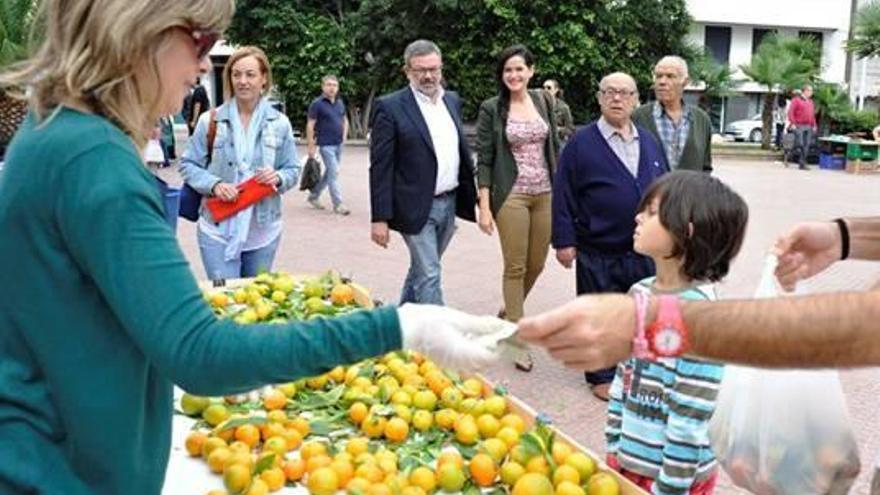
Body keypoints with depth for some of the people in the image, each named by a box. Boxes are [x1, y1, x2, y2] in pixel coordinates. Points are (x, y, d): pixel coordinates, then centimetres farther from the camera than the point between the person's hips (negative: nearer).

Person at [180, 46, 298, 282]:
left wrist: (278, 178, -15)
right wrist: (214, 184, -17)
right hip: (219, 228, -2)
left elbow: (293, 169, 8)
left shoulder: (279, 123, 3)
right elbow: (188, 165, 1)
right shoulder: (211, 120, -3)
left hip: (263, 229, 3)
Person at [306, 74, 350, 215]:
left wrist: (344, 135, 11)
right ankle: (338, 204, -5)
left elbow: (345, 120, 25)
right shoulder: (317, 104, -8)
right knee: (334, 173, -9)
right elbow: (310, 125, -10)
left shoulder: (340, 103, 11)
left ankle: (314, 196, 28)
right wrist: (311, 146, -14)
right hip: (326, 144, -7)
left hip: (338, 144, 7)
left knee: (329, 172, 13)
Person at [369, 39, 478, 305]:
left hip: (449, 203, 6)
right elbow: (380, 168, -11)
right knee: (428, 276, -5)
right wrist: (380, 218, -14)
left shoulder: (453, 101, 10)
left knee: (422, 270, 19)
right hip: (417, 208, -6)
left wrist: (471, 195, 12)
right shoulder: (390, 107, -9)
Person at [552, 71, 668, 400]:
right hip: (598, 253, -4)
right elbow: (563, 195, -7)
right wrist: (564, 241, -10)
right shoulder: (581, 144, -5)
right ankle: (602, 377, 21)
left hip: (644, 251, 4)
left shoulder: (649, 142, 10)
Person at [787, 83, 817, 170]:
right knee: (800, 144, -10)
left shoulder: (810, 101, 20)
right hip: (799, 126, -6)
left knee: (807, 145, 2)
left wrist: (814, 125, 14)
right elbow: (790, 112, -7)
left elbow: (813, 114, 22)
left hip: (808, 127, 6)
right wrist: (792, 123, -14)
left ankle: (803, 163, 6)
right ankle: (801, 163, -3)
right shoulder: (796, 100, 0)